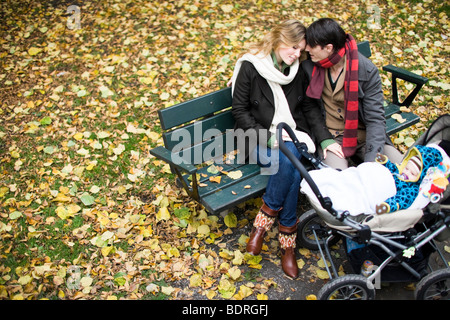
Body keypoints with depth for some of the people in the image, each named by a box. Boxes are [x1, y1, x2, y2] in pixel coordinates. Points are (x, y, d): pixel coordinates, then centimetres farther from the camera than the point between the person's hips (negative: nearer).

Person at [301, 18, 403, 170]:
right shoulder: (309, 65, -6)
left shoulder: (367, 70, -12)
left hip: (364, 135, 1)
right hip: (331, 138, -1)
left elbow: (375, 119, -13)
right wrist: (324, 140, -11)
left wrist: (371, 160, -24)